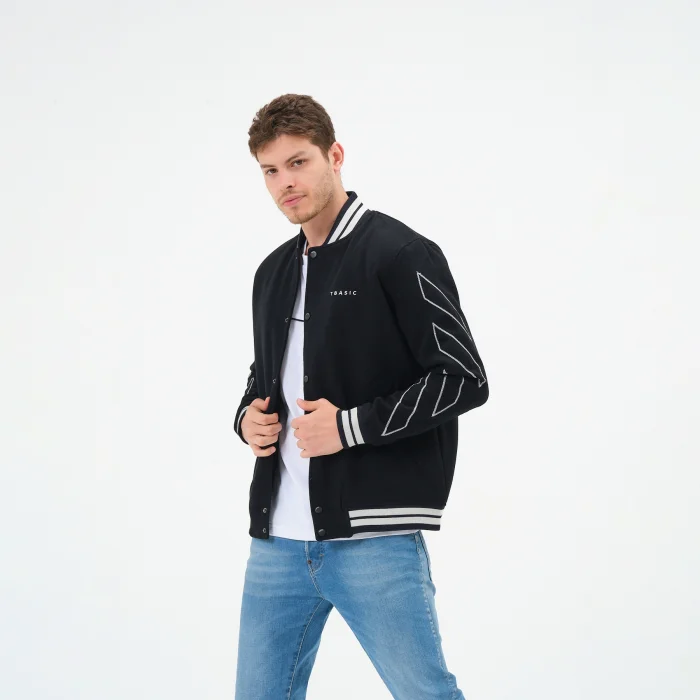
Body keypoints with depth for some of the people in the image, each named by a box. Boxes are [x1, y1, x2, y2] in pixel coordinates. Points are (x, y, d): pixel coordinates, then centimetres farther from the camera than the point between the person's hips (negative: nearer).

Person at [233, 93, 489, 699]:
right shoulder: (273, 273, 16)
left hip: (374, 541, -7)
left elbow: (464, 378, -12)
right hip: (277, 540, 7)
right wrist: (248, 417, 5)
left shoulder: (399, 253, -7)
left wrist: (351, 427, -17)